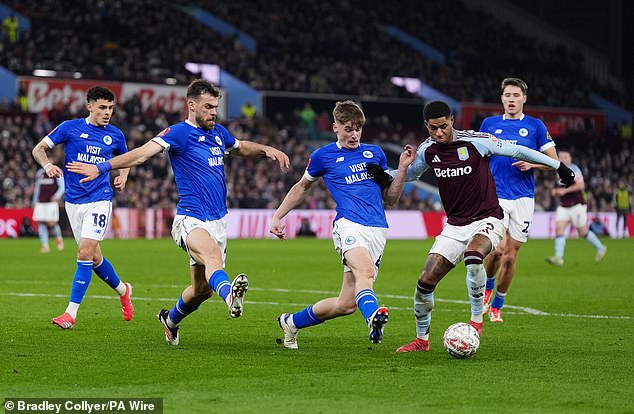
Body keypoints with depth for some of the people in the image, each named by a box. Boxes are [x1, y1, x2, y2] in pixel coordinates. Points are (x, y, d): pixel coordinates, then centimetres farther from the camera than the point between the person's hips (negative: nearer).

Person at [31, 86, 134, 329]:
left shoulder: (115, 135, 5)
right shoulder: (70, 128, -1)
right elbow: (39, 149, 4)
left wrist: (123, 177, 5)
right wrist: (48, 165, -15)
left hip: (100, 200, -1)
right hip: (74, 201, 1)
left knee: (85, 252, -16)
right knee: (93, 257, 8)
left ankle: (71, 312, -13)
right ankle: (122, 289, 36)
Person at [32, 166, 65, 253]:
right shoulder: (39, 173, 15)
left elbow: (62, 186, -2)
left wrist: (57, 196, -17)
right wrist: (35, 202, 21)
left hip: (52, 202, -5)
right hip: (40, 203, 5)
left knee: (52, 223, -11)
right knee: (41, 223, -3)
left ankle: (59, 239, 18)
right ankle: (44, 245, 2)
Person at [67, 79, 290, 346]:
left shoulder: (219, 133, 15)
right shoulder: (178, 133, -8)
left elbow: (241, 147, 37)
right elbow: (142, 153, -20)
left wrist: (266, 149, 17)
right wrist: (102, 167, -33)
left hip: (218, 221, 7)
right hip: (191, 220, -7)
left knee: (202, 289, 10)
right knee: (212, 256, -38)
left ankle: (170, 320, 39)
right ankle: (230, 295, -69)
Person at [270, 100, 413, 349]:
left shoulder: (375, 153, 18)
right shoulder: (323, 156, 9)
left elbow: (390, 199, 21)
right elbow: (302, 187, 26)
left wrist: (402, 169, 7)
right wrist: (278, 215, 24)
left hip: (378, 230, 4)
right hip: (349, 224, -4)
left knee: (346, 304, 0)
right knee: (365, 271, -38)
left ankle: (291, 322, 22)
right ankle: (373, 317, -65)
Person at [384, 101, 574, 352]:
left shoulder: (476, 141, -13)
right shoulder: (427, 151, 1)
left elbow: (517, 151, -3)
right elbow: (409, 176, 23)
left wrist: (559, 166, 2)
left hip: (487, 219, -5)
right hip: (454, 226, 5)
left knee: (473, 256, -37)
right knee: (425, 282, -5)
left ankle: (476, 320, -20)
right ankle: (421, 339, 16)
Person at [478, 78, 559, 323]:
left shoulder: (535, 126, 4)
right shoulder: (490, 124, 8)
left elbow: (554, 161, 5)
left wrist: (532, 164, -11)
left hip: (523, 198, 0)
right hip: (495, 195, 0)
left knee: (510, 255, 1)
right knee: (498, 248, -18)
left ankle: (497, 306, 18)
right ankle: (488, 287, 13)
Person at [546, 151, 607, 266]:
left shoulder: (573, 169, -11)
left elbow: (581, 185, -23)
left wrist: (565, 191, -23)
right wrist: (556, 192, 6)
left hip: (577, 206, -7)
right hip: (563, 207, 7)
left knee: (583, 233, 3)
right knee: (559, 230, -10)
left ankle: (600, 248, 26)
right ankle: (558, 258, -16)